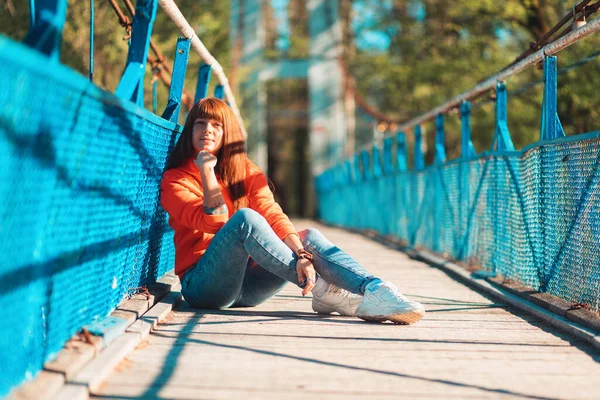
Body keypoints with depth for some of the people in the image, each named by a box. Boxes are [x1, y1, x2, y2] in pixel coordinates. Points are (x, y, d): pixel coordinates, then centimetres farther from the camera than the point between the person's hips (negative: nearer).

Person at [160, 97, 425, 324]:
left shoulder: (247, 173, 13)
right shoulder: (175, 180, 2)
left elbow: (274, 217, -6)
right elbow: (215, 223, -15)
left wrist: (302, 254, -22)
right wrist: (207, 171, -14)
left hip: (247, 286, 4)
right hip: (202, 286, -4)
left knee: (310, 237, -17)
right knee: (244, 218, -29)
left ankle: (375, 292, -40)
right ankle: (322, 291, -32)